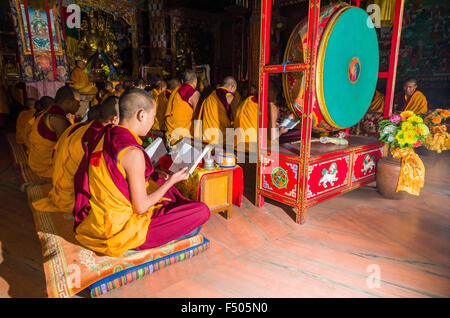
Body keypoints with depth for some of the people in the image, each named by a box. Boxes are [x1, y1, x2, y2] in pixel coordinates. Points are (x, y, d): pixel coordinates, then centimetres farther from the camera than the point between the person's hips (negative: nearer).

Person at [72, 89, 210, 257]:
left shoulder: (102, 136, 0)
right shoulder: (132, 153, -26)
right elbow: (141, 207, -20)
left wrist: (154, 176, 11)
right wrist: (171, 180, -8)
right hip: (121, 231, -9)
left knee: (161, 182, 26)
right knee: (202, 210, -9)